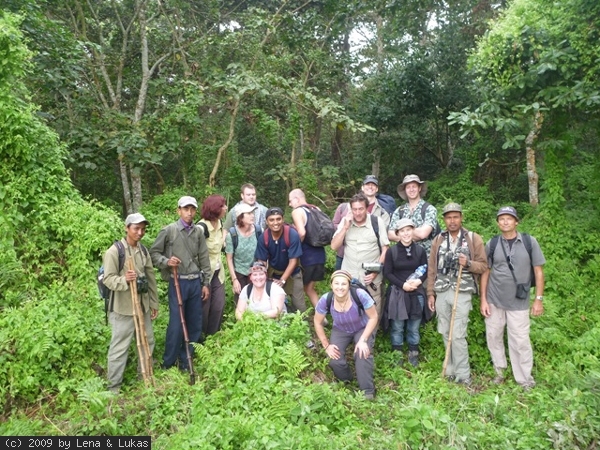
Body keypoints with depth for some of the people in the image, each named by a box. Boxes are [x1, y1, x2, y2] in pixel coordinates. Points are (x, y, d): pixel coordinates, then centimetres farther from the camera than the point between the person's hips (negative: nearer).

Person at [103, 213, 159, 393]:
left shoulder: (143, 251, 8)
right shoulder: (114, 251, -12)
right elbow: (108, 279, -15)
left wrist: (154, 303, 14)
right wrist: (124, 280, -35)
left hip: (143, 305, 7)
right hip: (123, 308, -7)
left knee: (147, 342, 18)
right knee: (119, 347, 0)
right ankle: (113, 386, 16)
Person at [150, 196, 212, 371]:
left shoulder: (198, 232, 6)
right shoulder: (168, 230, -4)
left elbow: (204, 259, 9)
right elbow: (153, 252, 2)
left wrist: (206, 283, 8)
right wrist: (166, 262, -17)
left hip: (196, 282, 4)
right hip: (178, 282, -4)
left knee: (195, 323, 10)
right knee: (176, 323, -1)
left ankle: (186, 360, 26)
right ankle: (168, 363, 17)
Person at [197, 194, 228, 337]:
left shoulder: (220, 223, 2)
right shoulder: (202, 226, -22)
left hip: (218, 272, 7)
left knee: (219, 305, 12)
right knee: (203, 308, 7)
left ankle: (212, 336, 29)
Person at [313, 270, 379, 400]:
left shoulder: (360, 295, -35)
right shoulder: (325, 300, -28)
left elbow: (373, 317, -19)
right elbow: (317, 323, -9)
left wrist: (363, 340, -25)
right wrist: (326, 345, -10)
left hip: (363, 329, -2)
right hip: (340, 331, 2)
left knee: (363, 353, -29)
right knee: (334, 360, -18)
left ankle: (368, 391, -8)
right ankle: (347, 383, 16)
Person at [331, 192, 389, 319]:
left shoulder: (377, 222, -5)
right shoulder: (345, 221, 2)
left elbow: (385, 249, -1)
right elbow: (334, 246, -2)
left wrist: (376, 271, -8)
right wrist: (346, 227, -11)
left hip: (372, 278, -2)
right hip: (348, 277, 2)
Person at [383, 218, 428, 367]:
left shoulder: (420, 250, 1)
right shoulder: (392, 251, -5)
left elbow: (426, 271, 5)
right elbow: (387, 273, -4)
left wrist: (419, 281, -15)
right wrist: (402, 284, -15)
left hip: (416, 293, 2)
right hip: (398, 293, -2)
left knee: (414, 327, 12)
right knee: (397, 327, 7)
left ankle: (413, 354, 28)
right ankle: (397, 354, 23)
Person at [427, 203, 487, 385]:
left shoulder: (474, 239, 1)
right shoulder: (438, 240, 10)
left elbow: (483, 266, 2)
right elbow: (432, 268, 11)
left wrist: (468, 264, -18)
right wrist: (430, 293, 7)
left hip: (462, 292, -4)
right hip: (441, 292, 4)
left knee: (458, 335, -6)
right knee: (446, 334, 10)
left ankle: (463, 375, 7)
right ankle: (450, 371, 23)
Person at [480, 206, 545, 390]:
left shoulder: (530, 242, -4)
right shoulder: (492, 244, 0)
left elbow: (538, 271, -1)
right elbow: (485, 272, 3)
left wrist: (539, 299, -5)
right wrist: (483, 299, 0)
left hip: (519, 302, -2)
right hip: (494, 300, 2)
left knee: (520, 341, 3)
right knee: (494, 336, 12)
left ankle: (525, 378, 20)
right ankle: (499, 370, 31)